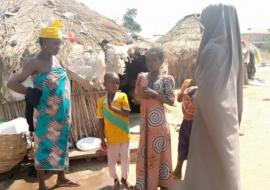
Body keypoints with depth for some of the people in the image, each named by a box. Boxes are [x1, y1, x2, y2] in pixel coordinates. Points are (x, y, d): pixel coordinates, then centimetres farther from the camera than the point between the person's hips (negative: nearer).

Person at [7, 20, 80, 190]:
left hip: (62, 114, 7)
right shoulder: (35, 62, -16)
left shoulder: (55, 59, 6)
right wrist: (31, 93, -15)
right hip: (47, 115, -7)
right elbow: (11, 83, -18)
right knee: (45, 147, 6)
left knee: (61, 145, 18)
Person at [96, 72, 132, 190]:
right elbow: (101, 121, -3)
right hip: (111, 138, 0)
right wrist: (102, 139, -3)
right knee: (111, 161, 9)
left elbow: (127, 113, -16)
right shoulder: (101, 101, -6)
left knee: (125, 159, 15)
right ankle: (116, 180, 35)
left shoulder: (122, 96, -7)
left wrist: (112, 107, -24)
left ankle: (124, 178, 39)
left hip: (124, 136, 0)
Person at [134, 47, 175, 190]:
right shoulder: (141, 77, 6)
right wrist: (142, 96, -9)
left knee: (159, 150, 5)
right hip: (144, 119, 4)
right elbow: (136, 96, 13)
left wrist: (154, 93, -18)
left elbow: (171, 101, -8)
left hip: (158, 120, -4)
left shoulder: (167, 79, -5)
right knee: (144, 151, 12)